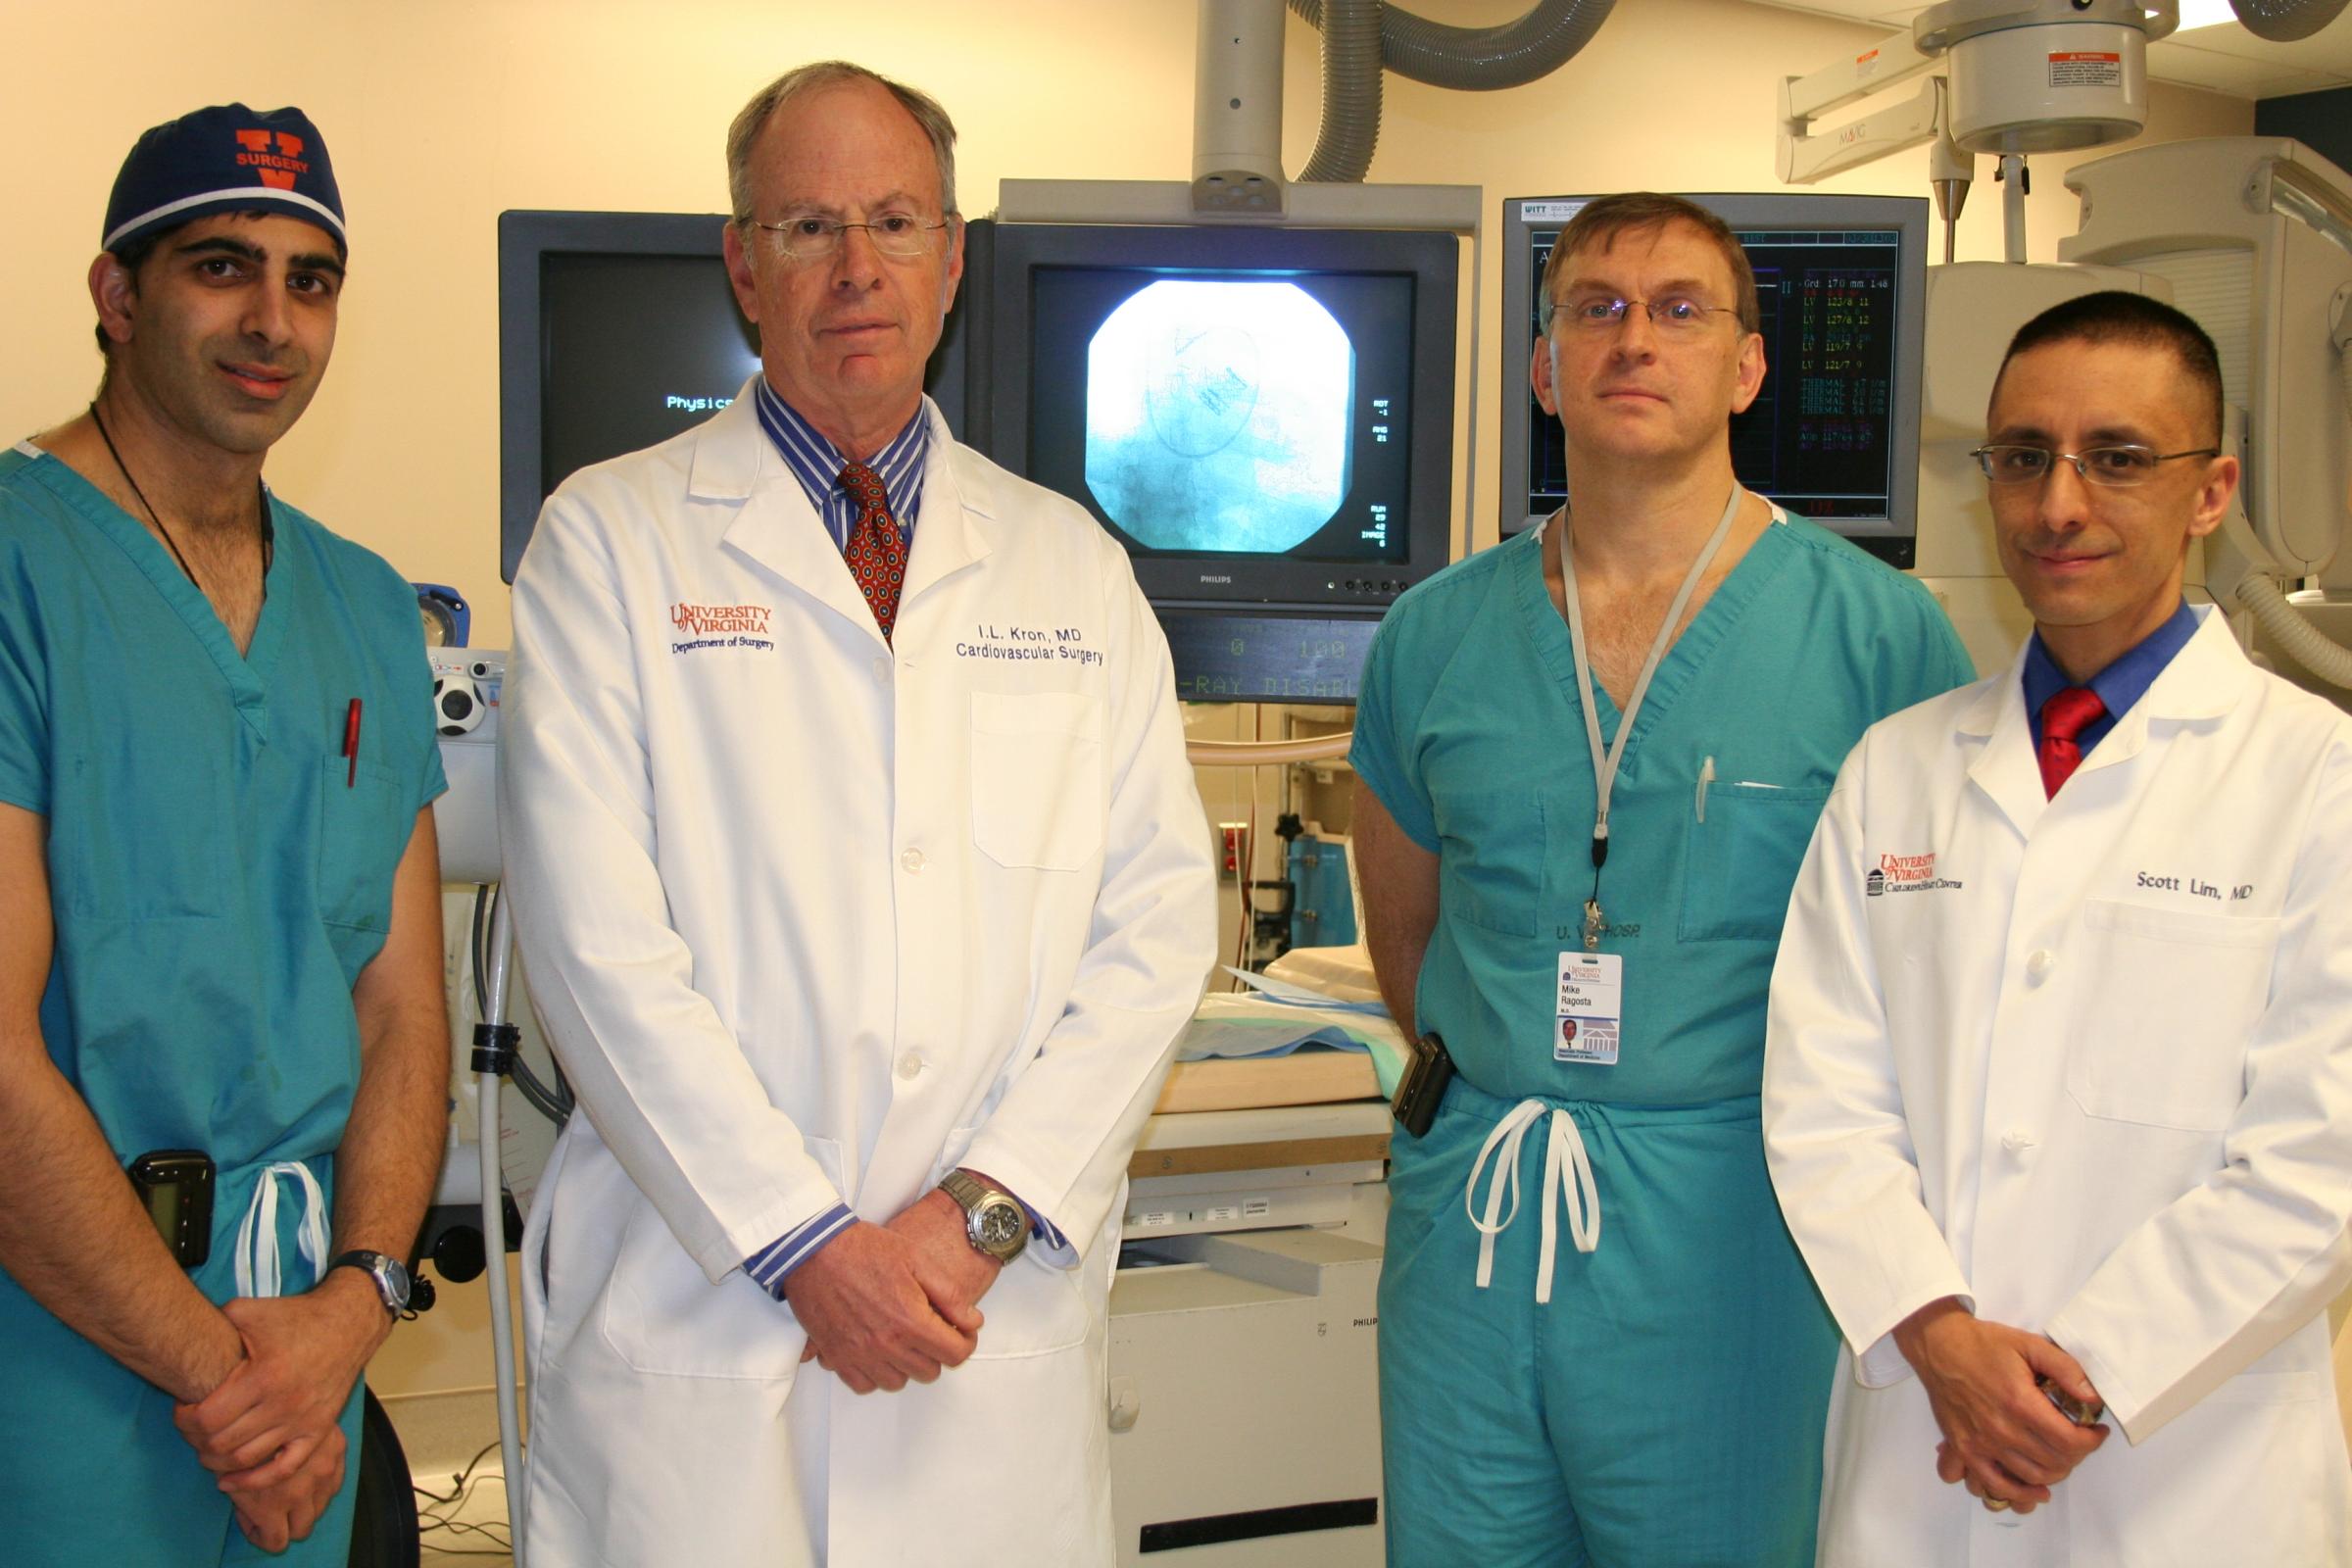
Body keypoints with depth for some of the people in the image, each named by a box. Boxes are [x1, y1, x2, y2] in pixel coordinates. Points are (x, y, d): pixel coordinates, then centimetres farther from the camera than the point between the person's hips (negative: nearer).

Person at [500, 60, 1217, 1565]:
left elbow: (1159, 919, 3)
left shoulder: (1074, 564, 9)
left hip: (1002, 1313, 2)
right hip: (696, 1307, -2)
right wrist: (805, 1241, -12)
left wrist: (988, 1210, -8)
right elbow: (597, 935, -7)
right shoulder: (612, 538, 1)